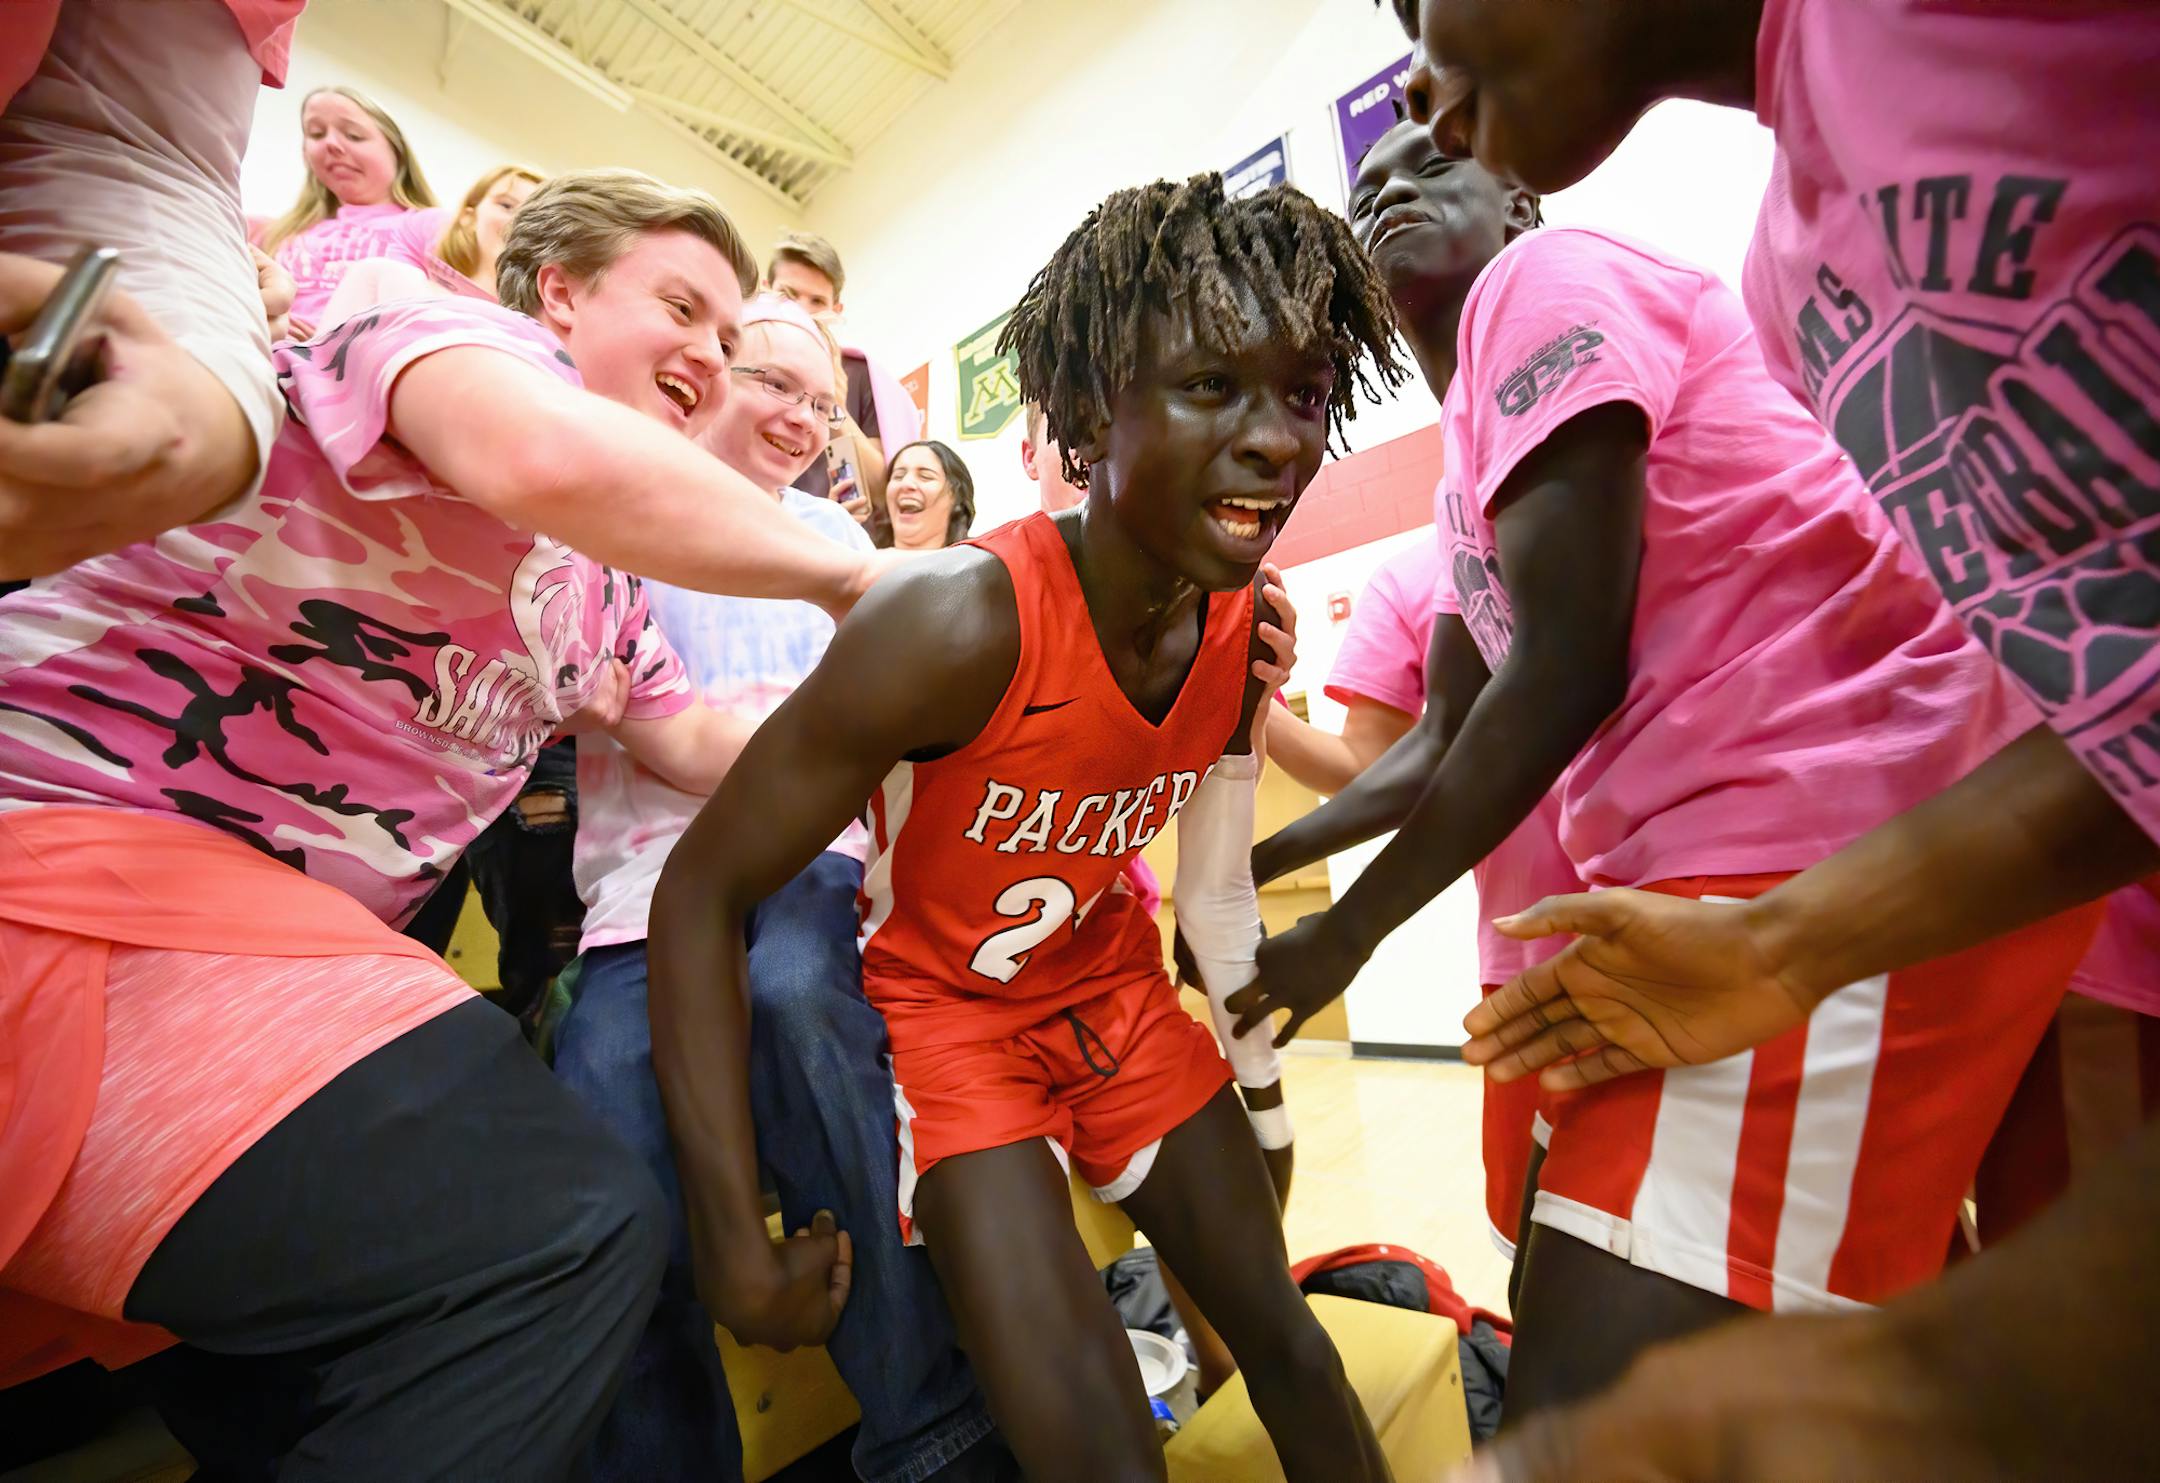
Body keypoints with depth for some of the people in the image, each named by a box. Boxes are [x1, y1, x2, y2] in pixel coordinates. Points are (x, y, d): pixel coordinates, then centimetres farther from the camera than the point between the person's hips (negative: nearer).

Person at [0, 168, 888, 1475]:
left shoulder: (599, 584, 19)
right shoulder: (461, 334, -5)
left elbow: (701, 744, 22)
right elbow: (551, 457, -30)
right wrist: (844, 574, -17)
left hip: (292, 933, 10)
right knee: (567, 1233, -23)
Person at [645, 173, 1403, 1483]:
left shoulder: (1247, 629, -13)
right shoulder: (960, 624, -32)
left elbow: (1217, 885, 3)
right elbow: (701, 895, -23)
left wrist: (1266, 1089, 13)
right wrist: (738, 1242, -21)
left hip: (1112, 990, 6)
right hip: (940, 1006, -5)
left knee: (1282, 1332, 17)